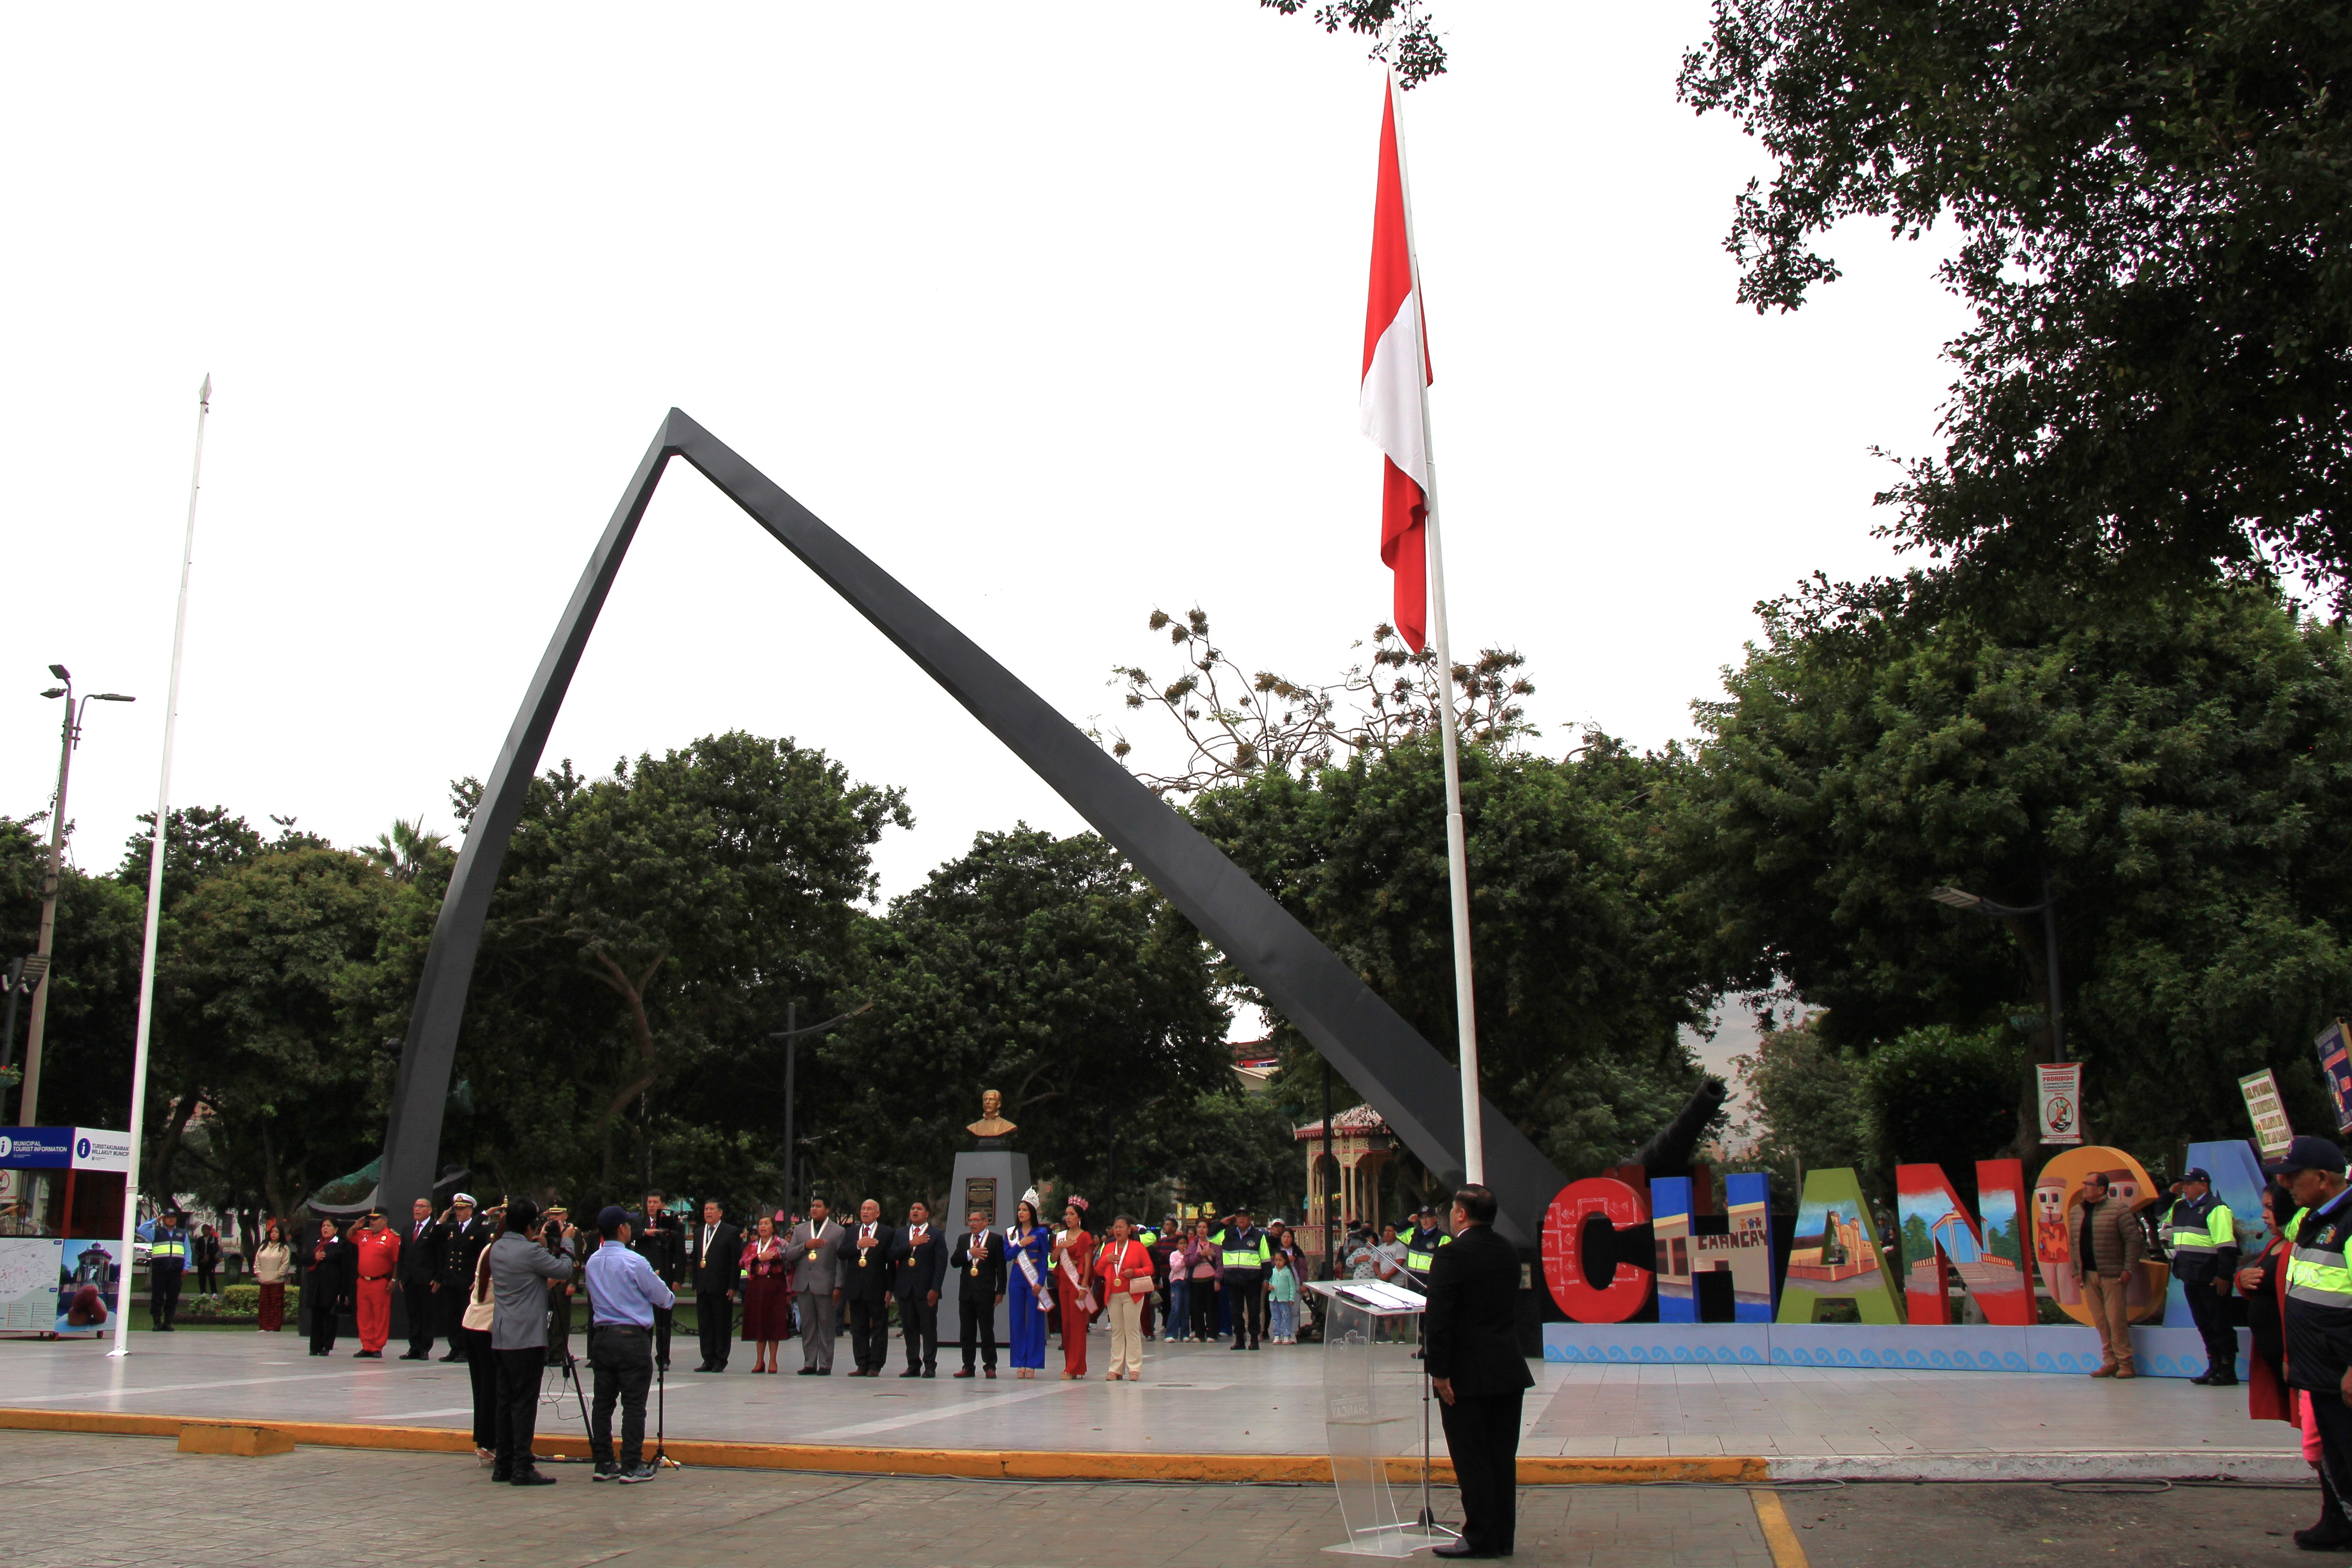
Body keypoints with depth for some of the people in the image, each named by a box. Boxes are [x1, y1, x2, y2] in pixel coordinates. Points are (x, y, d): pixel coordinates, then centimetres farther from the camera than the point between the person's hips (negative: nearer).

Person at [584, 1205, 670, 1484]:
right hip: (633, 1338, -6)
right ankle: (631, 1467, 0)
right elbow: (662, 1298, -5)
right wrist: (670, 1298, 20)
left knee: (603, 1402, 11)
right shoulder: (634, 1261, -13)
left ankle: (603, 1463, 16)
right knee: (633, 1405, -1)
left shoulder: (592, 1262, 6)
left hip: (602, 1337, 6)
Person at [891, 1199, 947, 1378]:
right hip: (905, 1289, 4)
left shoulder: (936, 1235, 3)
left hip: (926, 1290, -4)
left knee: (929, 1330, -3)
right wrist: (910, 1244, -11)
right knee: (910, 1330, 6)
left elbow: (941, 1263, -4)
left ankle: (930, 1366, 1)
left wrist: (935, 1289, -12)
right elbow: (892, 1256, 2)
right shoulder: (900, 1234, 17)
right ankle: (913, 1366, 12)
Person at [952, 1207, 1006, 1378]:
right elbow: (954, 1262, 5)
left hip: (985, 1293, -5)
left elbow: (1001, 1267, -3)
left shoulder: (995, 1239, -1)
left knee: (987, 1331, -1)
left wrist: (1000, 1292, -8)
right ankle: (968, 1366, 13)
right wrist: (969, 1254, -12)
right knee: (966, 1332, 7)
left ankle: (990, 1366, 4)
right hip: (966, 1292, 5)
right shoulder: (963, 1239, 14)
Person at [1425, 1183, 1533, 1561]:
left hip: (1468, 1375, -7)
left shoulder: (1452, 1255, -15)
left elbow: (1439, 1318, -19)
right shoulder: (1509, 1252, 8)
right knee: (1502, 1457, 12)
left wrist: (1440, 1372, -15)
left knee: (1470, 1459, 1)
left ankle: (1480, 1537, 4)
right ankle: (1502, 1536, 17)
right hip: (1509, 1371, 7)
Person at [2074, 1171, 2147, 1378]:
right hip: (2089, 1274, 6)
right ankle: (2110, 1362, 14)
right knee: (2100, 1321, 7)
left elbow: (2134, 1239, -8)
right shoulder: (2079, 1212, 13)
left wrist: (2129, 1268, -13)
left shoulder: (2118, 1208, -6)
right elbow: (2075, 1243, 18)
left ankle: (2125, 1363, 4)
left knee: (2116, 1320, -5)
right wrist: (2076, 1270, 12)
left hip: (2112, 1275, -6)